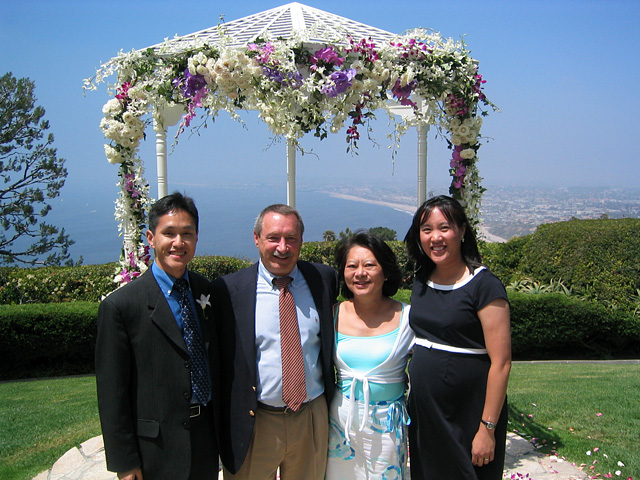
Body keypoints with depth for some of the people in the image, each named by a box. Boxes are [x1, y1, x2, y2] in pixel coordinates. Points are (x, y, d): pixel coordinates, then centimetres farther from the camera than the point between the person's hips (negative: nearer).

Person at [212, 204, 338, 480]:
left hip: (313, 420, 3)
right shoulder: (229, 290, -10)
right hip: (254, 424, -2)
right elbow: (217, 358, -3)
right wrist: (222, 423, -3)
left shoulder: (324, 279, 0)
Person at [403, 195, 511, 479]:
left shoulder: (484, 285, -15)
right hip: (422, 413, 6)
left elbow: (501, 363, -17)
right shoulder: (422, 281, 5)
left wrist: (487, 428, -18)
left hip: (467, 418, -6)